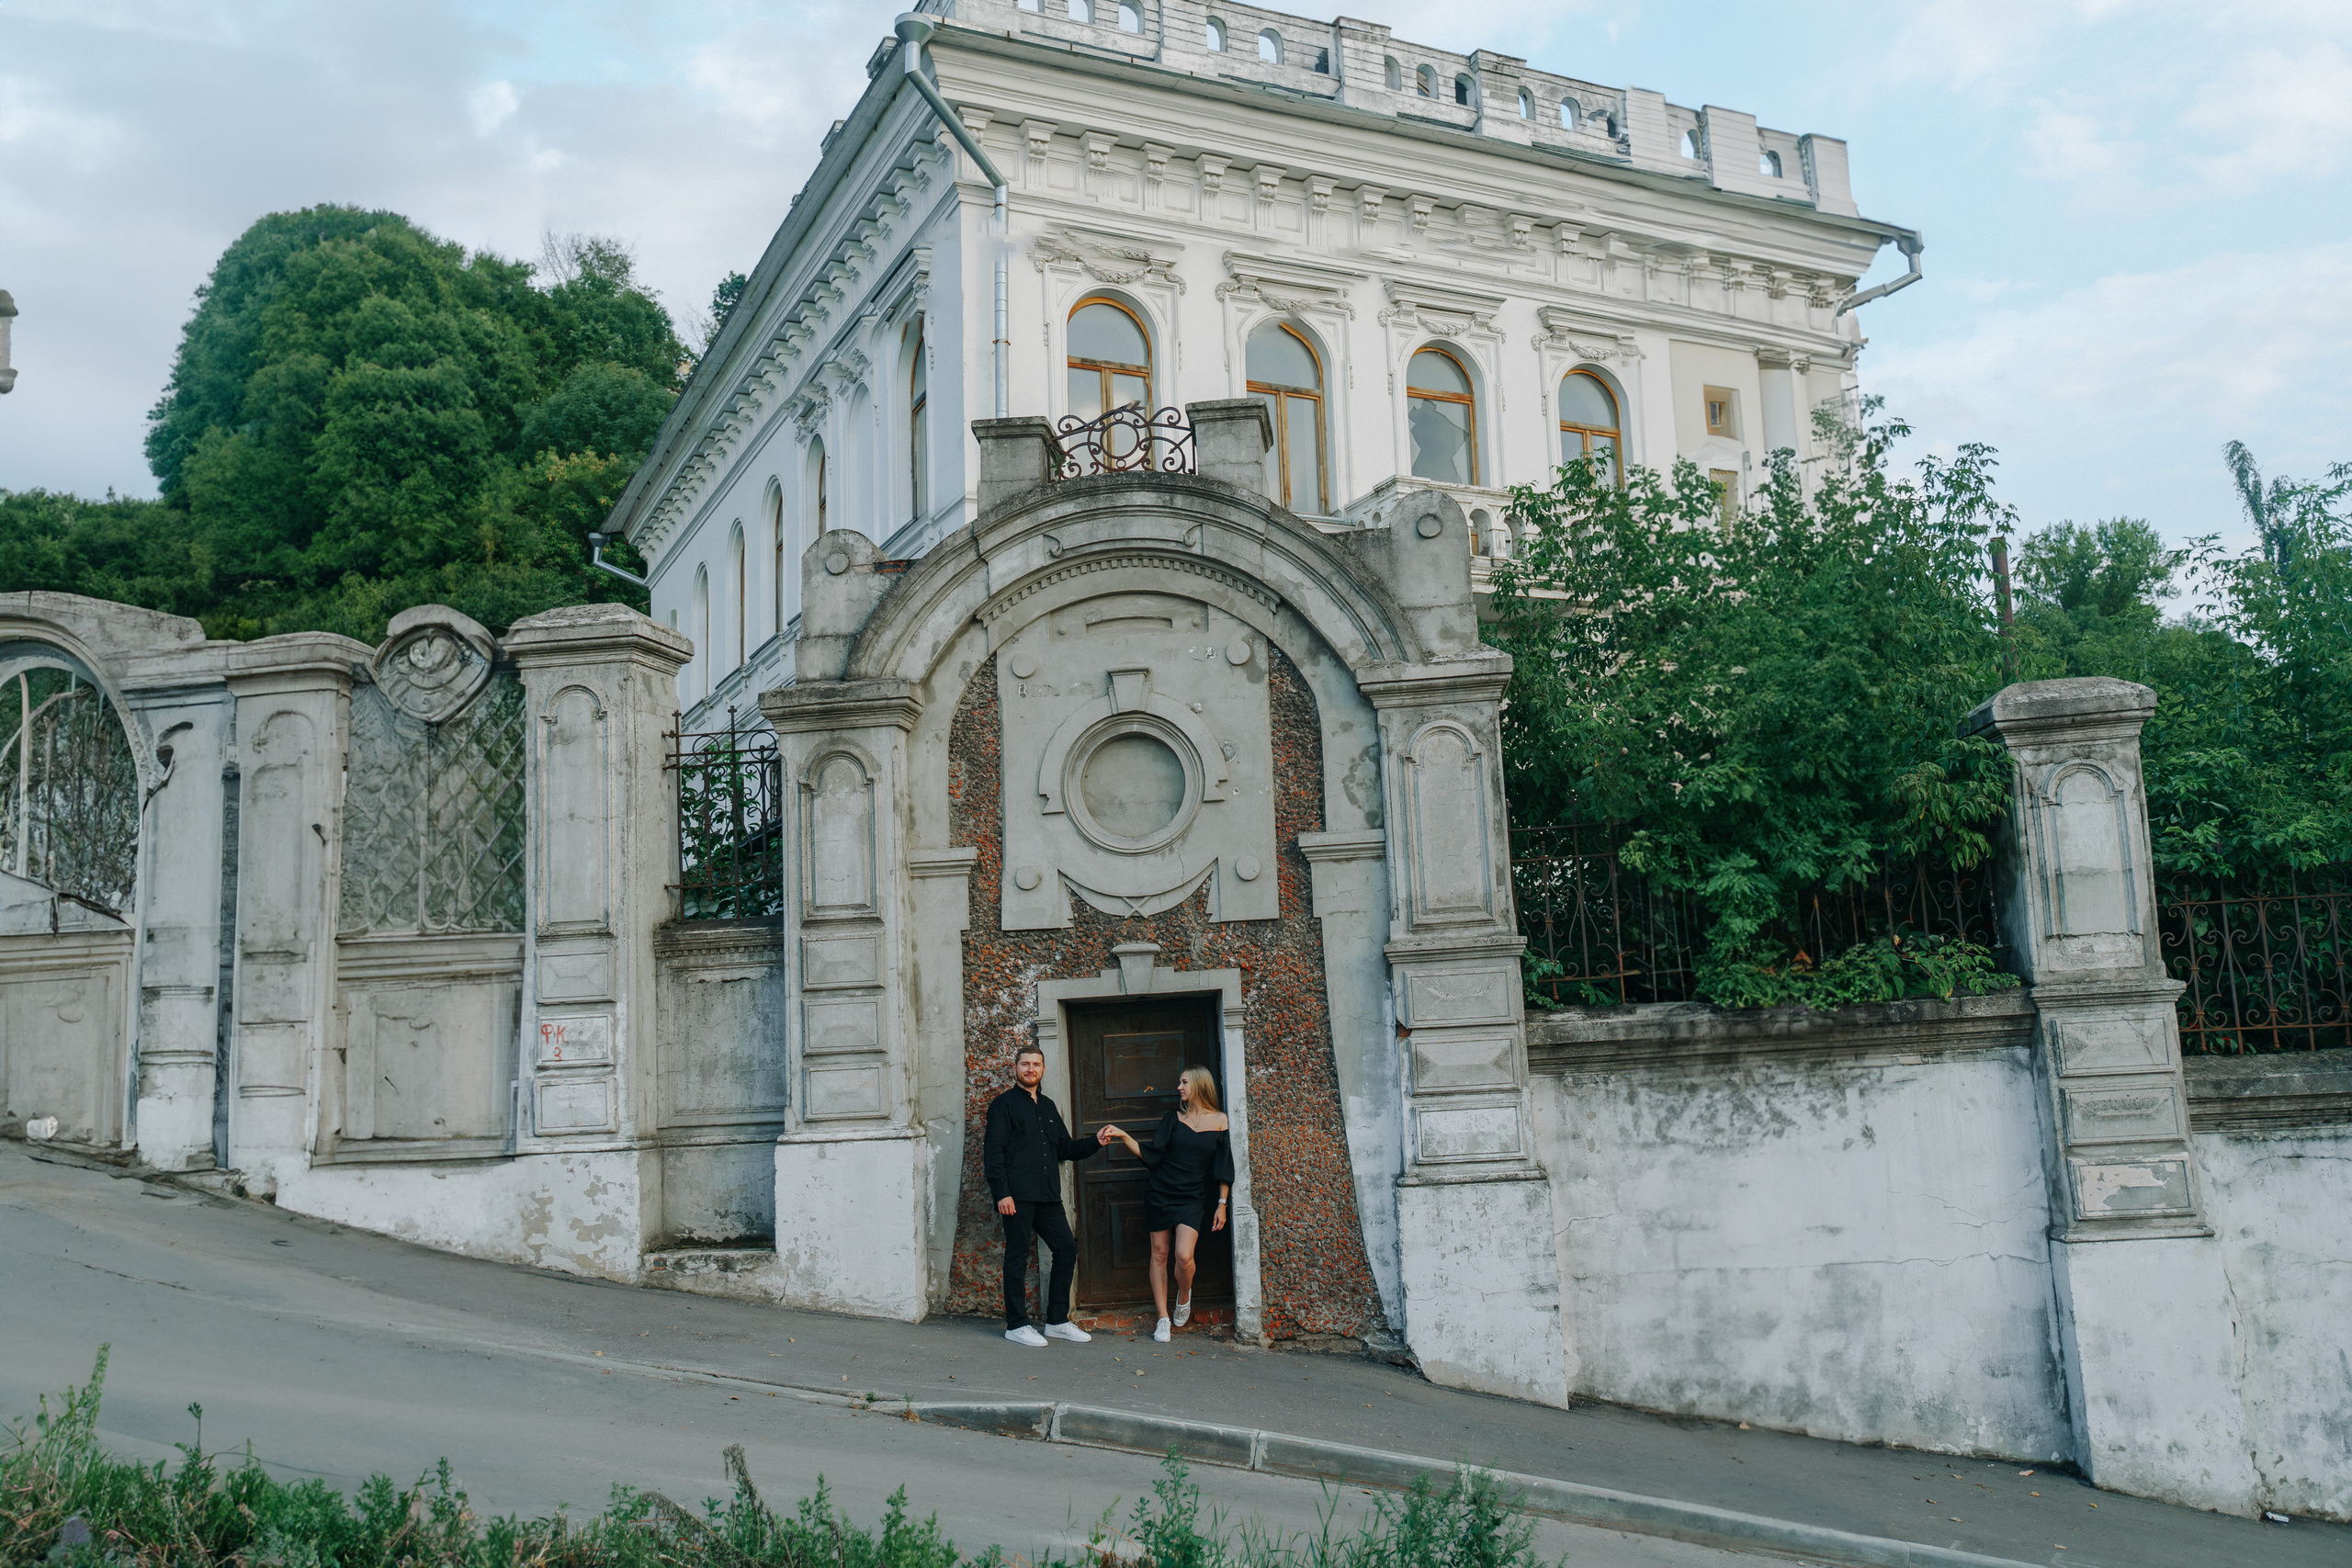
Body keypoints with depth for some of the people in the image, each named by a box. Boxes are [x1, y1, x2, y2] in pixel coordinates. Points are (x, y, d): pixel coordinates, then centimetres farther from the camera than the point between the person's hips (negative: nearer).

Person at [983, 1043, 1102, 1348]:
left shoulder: (1047, 1106, 21)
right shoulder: (1004, 1104, 1)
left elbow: (1065, 1149, 22)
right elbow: (993, 1151, -6)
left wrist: (1095, 1144, 6)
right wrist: (1001, 1193, -15)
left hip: (1047, 1196, 7)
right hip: (1018, 1195, -7)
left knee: (1067, 1248, 3)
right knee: (1018, 1255, -2)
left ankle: (1057, 1321, 12)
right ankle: (1016, 1325, 6)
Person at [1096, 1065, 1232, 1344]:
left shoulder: (1220, 1120, 0)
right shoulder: (1174, 1118, 5)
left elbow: (1223, 1167, 2)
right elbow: (1151, 1156, 0)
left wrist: (1222, 1204, 0)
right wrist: (1123, 1136, -11)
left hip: (1192, 1198, -2)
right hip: (1160, 1193, 2)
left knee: (1184, 1255, -17)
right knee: (1159, 1253, 2)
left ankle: (1184, 1295, 15)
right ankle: (1163, 1318, 11)